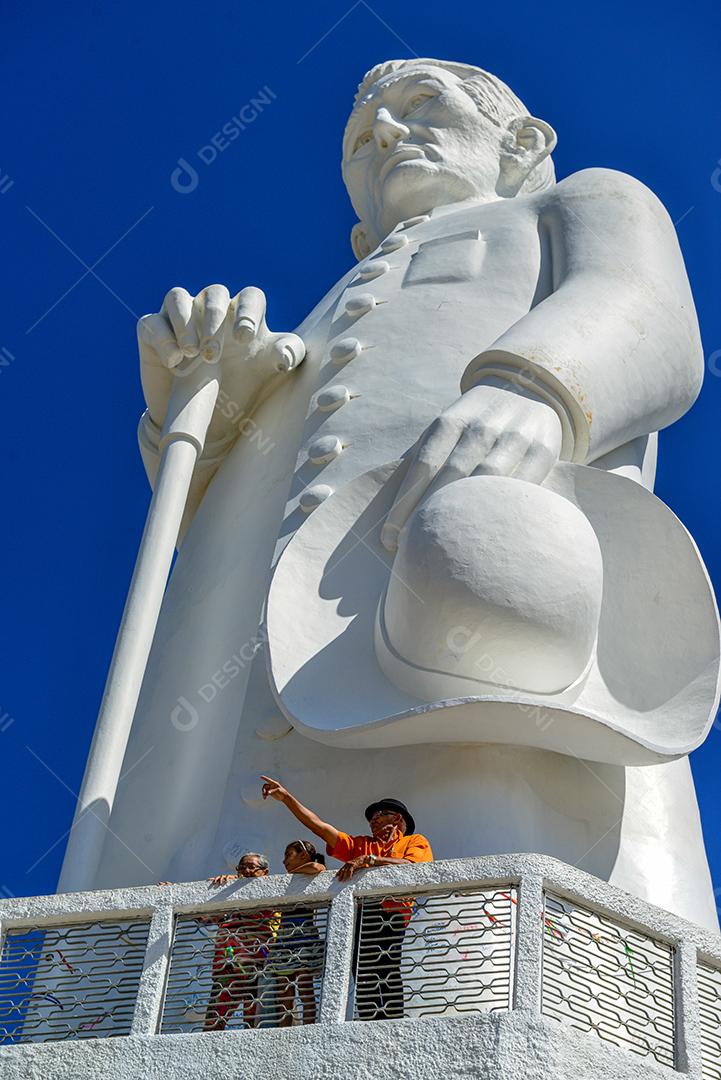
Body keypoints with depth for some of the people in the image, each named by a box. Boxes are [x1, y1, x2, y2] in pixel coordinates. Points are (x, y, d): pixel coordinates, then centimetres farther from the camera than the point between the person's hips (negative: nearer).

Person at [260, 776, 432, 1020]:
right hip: (366, 917, 4)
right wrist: (286, 797, 19)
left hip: (401, 918, -3)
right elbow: (319, 826, 26)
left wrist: (370, 860, -10)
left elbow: (410, 866, -2)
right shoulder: (360, 844, 34)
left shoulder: (416, 841, 22)